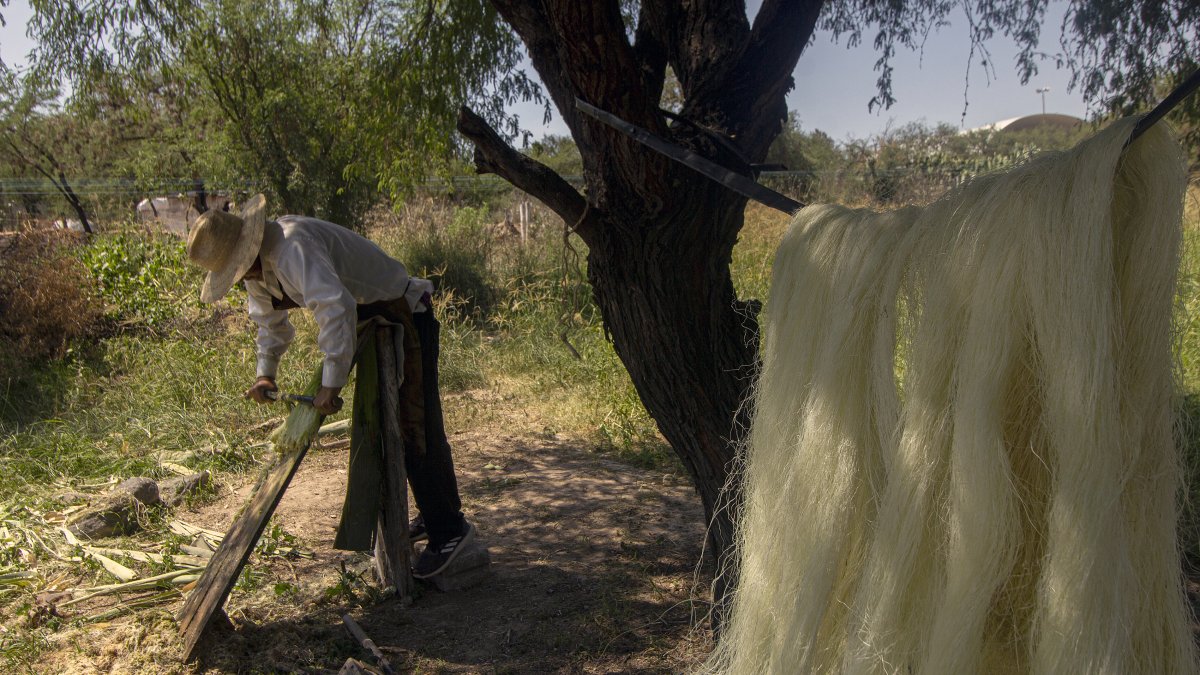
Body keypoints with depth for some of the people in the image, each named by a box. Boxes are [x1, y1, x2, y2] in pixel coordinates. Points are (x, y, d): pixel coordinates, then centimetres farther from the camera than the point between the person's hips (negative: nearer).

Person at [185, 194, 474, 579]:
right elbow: (270, 320, 17)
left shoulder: (293, 247, -30)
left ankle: (448, 530, -2)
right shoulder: (257, 261, 3)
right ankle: (433, 516, 29)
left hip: (404, 314, -11)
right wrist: (265, 372, 3)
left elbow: (337, 308, -41)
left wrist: (331, 383, -36)